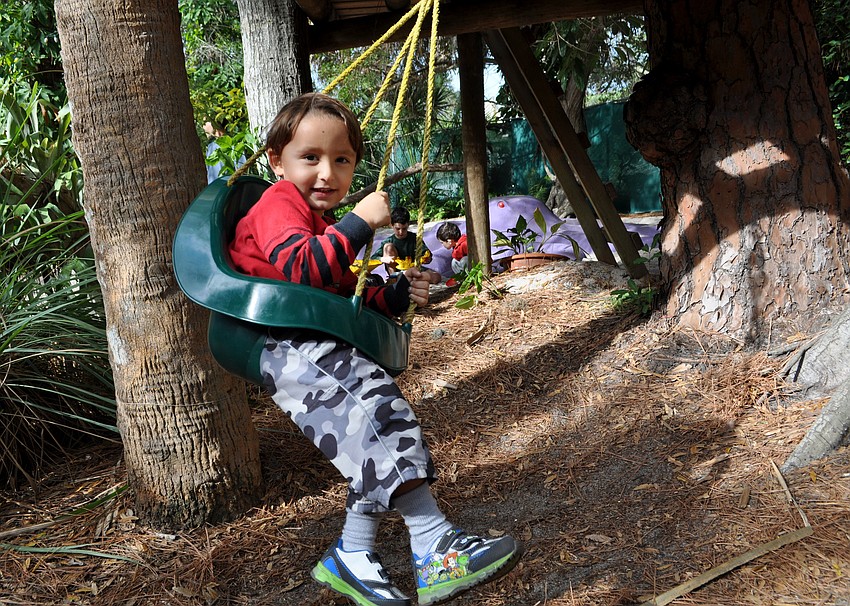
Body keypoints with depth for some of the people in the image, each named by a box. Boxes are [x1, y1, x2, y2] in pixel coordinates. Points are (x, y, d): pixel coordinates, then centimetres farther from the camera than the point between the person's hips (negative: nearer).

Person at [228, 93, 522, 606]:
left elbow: (348, 299, 29)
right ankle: (434, 544, -34)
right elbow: (300, 267, -23)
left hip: (320, 346, 11)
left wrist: (397, 296, 12)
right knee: (373, 401, -29)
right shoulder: (279, 203, -3)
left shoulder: (323, 226, 28)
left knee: (374, 437, -1)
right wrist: (359, 223, -23)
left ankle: (352, 555, 9)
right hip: (287, 347, -11)